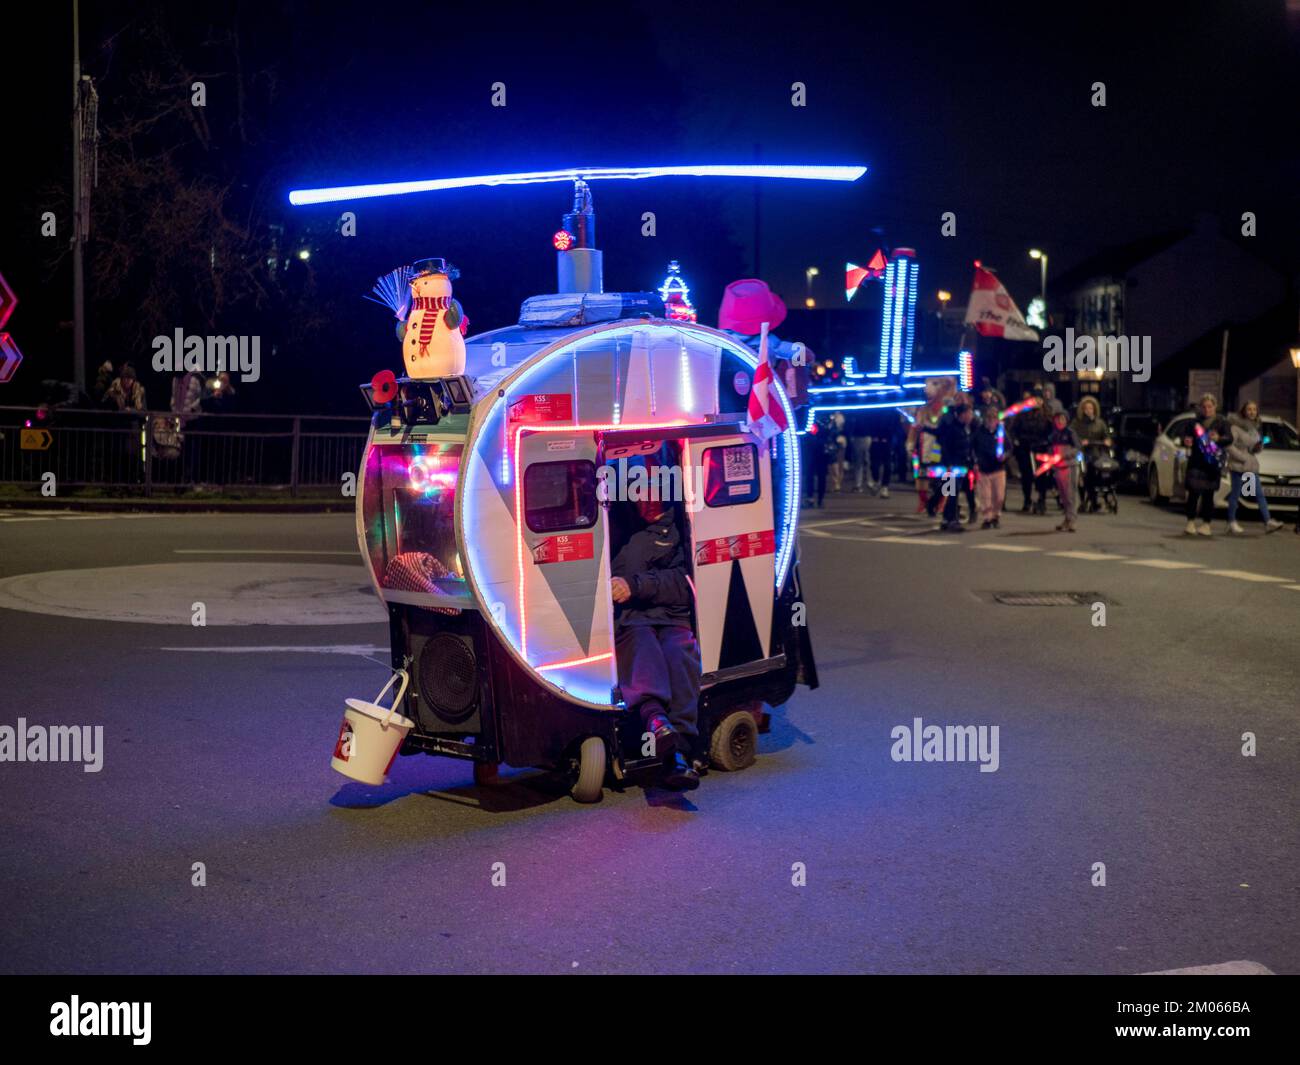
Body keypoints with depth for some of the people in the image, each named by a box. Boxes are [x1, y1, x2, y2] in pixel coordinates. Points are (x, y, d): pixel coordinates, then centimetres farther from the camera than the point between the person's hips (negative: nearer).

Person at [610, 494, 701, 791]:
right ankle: (654, 716, -62)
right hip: (626, 621, 0)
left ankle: (678, 752, -50)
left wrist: (636, 585, -12)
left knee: (679, 654, -33)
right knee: (640, 643, -35)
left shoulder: (676, 527, 16)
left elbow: (685, 583, 3)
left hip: (671, 620, 0)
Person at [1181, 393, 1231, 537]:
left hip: (1212, 464, -1)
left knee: (1208, 495, 1)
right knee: (1193, 493, -7)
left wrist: (1218, 438, -28)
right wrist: (1186, 442, -5)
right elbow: (1187, 437, 19)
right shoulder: (1196, 422, 13)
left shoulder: (1221, 423, 7)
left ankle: (1206, 524, 7)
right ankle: (1191, 522, -4)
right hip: (1196, 462, 1)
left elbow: (1229, 438, -7)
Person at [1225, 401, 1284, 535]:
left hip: (1252, 466, 7)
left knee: (1260, 494, 0)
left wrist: (1259, 447, -2)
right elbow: (1230, 446, -16)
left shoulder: (1255, 427, 15)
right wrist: (1243, 458, -19)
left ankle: (1268, 521, -4)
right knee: (1235, 495, 0)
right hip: (1238, 466, -7)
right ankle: (1232, 522, 10)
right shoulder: (1235, 426, -9)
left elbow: (1258, 448, 21)